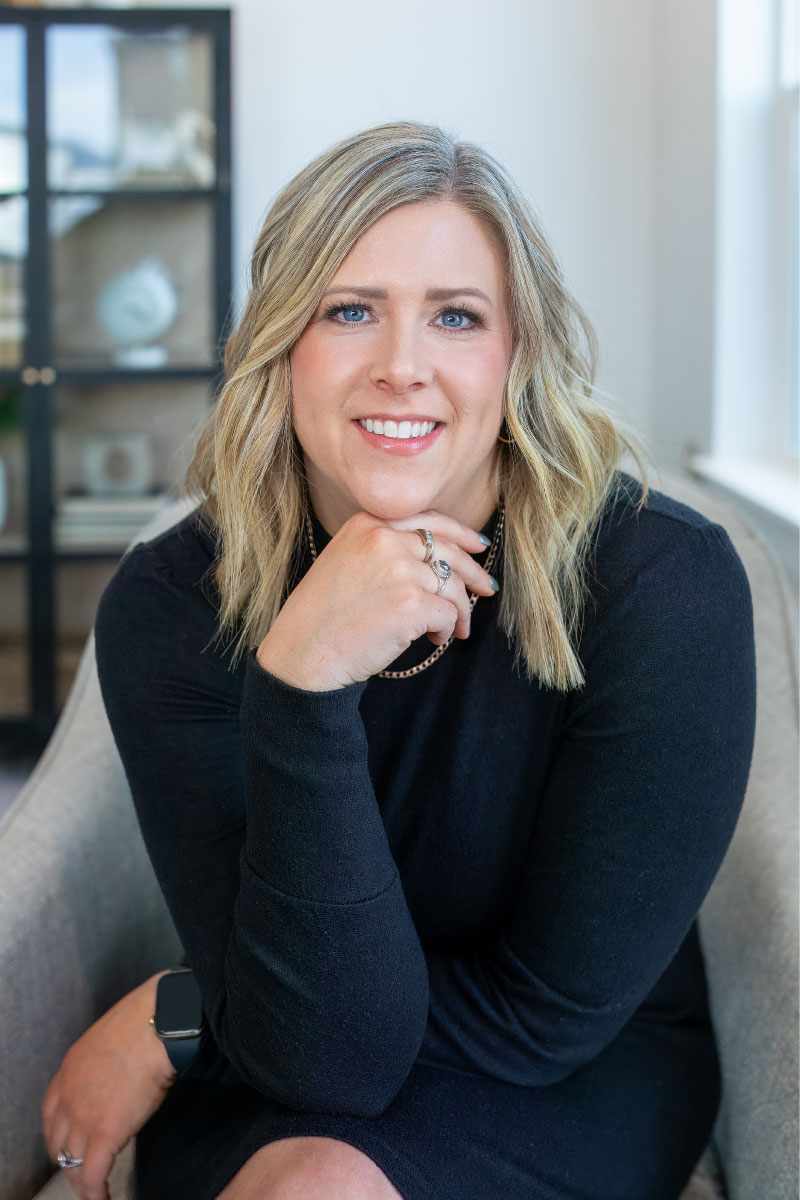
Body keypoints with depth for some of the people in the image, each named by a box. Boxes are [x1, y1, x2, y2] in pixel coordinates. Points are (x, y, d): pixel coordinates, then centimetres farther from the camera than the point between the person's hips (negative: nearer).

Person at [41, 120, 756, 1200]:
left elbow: (550, 1014, -15)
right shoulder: (172, 604, -18)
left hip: (579, 1079, -1)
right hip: (270, 1101, 1)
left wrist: (173, 1017, -12)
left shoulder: (665, 582, -22)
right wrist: (301, 682, -36)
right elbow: (326, 1052, -23)